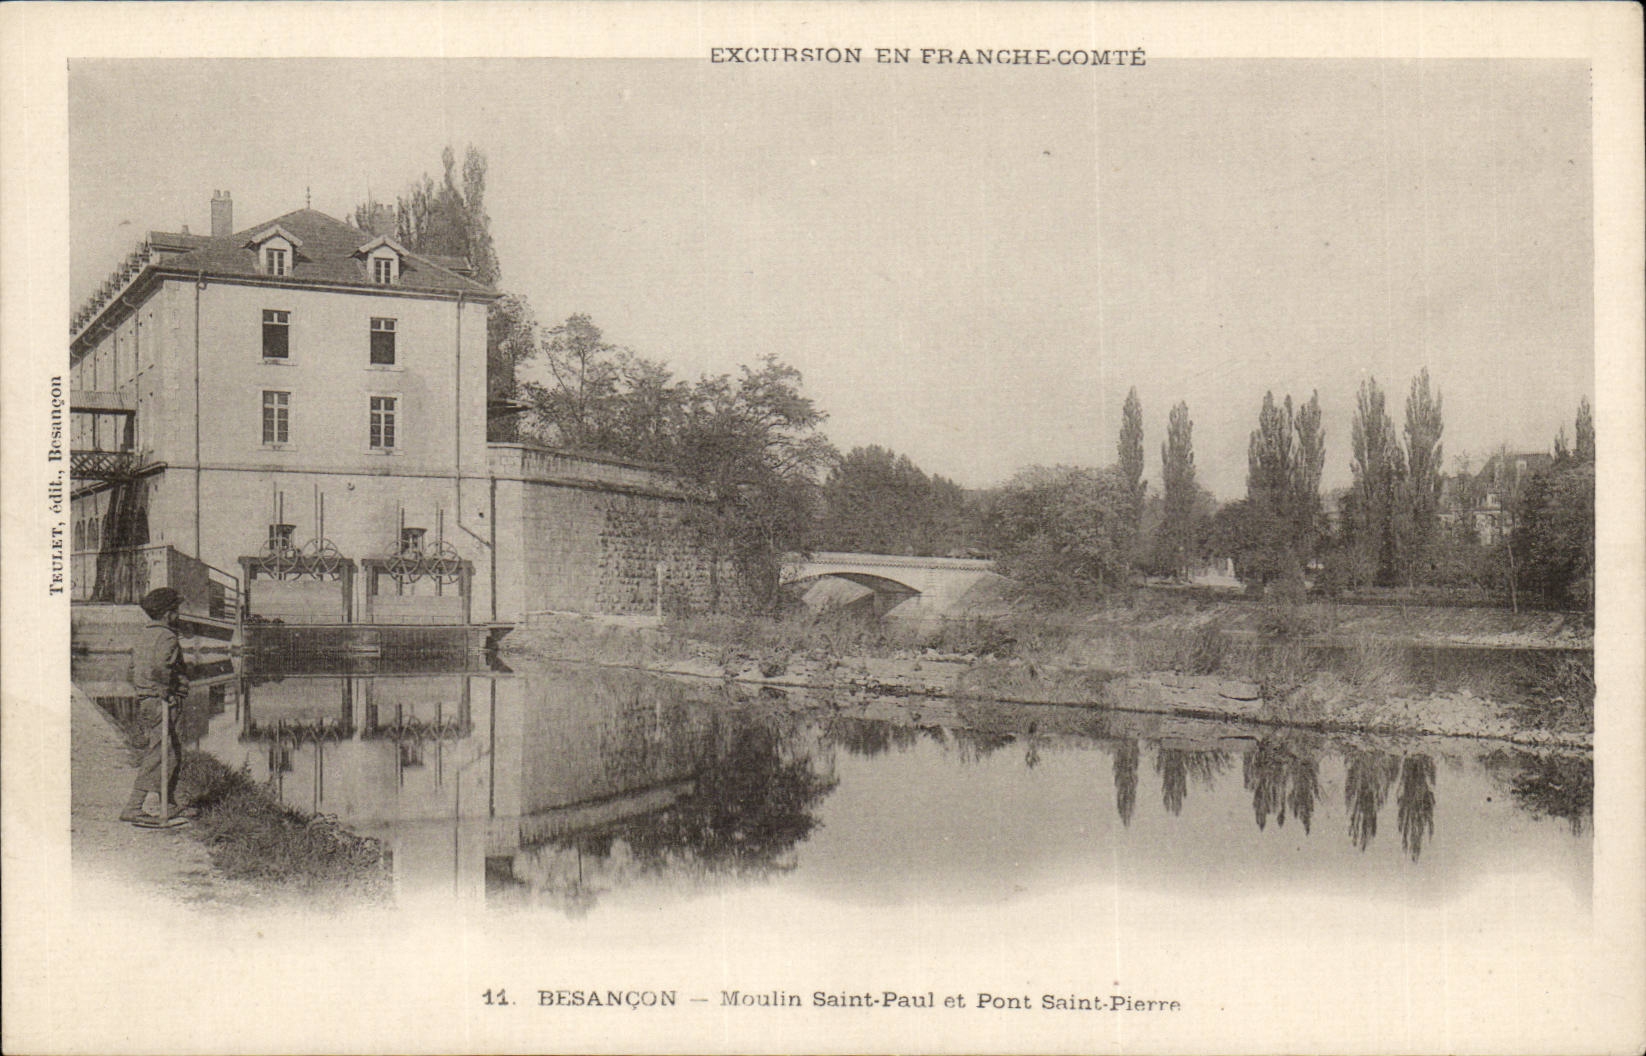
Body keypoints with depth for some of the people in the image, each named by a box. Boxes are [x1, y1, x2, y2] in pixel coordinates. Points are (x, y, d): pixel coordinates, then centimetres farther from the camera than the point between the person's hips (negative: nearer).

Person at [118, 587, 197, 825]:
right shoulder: (167, 638, -13)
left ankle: (168, 806, 22)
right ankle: (134, 808, -10)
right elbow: (160, 667, -29)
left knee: (174, 752, 16)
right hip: (160, 704, -10)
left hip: (144, 701, 10)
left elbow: (135, 667, 20)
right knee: (159, 756, -8)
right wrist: (166, 691, -18)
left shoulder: (145, 636, 17)